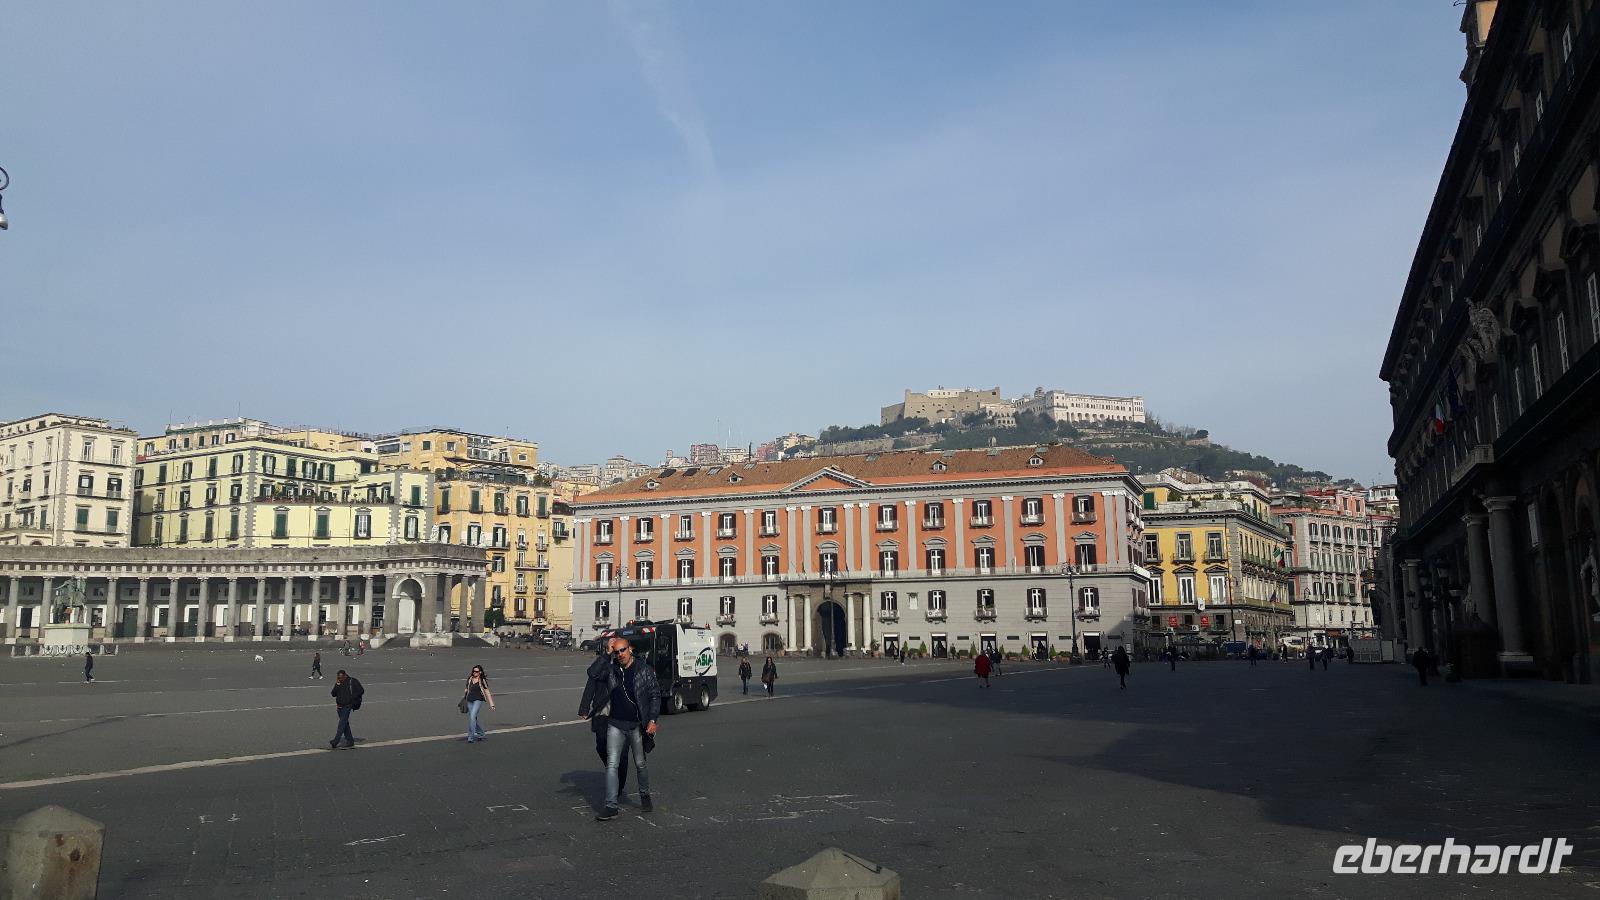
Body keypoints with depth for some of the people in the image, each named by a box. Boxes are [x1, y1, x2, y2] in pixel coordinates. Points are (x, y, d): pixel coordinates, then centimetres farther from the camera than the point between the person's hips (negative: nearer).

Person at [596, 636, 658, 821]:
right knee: (612, 765, -6)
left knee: (640, 764, 12)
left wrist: (652, 720, -9)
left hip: (637, 726, -1)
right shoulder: (612, 669, 2)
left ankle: (645, 796, 36)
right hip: (616, 725, 1)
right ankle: (611, 807, -5)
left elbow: (655, 696, -2)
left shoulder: (645, 670, -4)